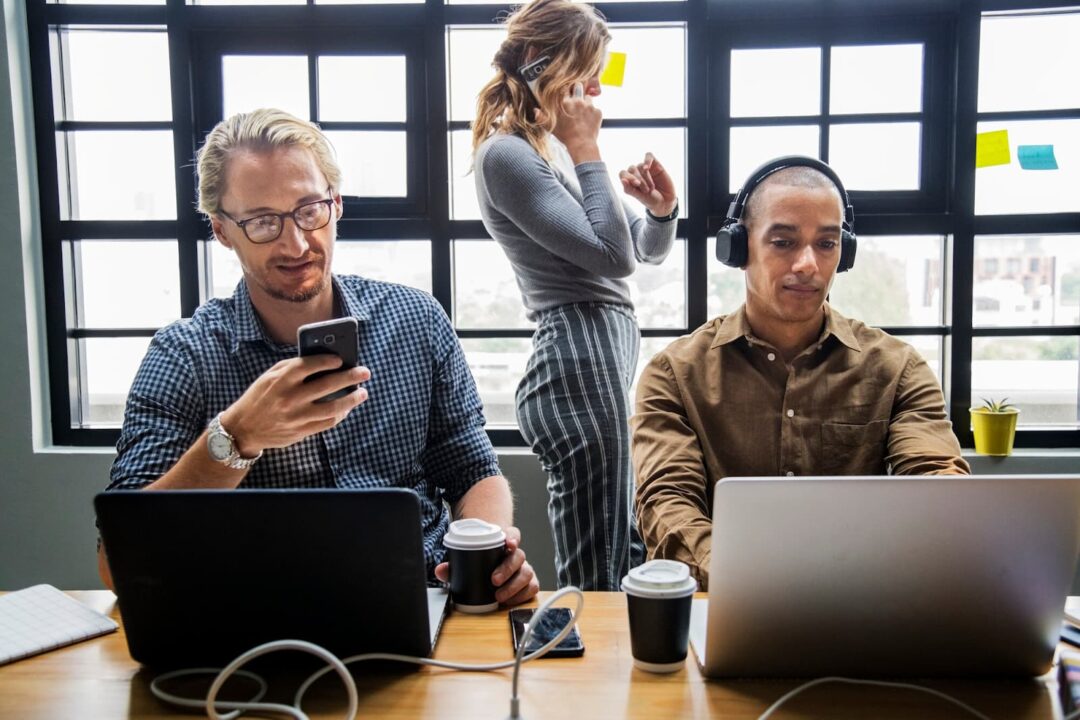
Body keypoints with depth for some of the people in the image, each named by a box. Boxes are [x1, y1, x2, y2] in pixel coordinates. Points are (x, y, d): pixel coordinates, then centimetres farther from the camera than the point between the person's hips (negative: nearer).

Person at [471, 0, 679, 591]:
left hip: (616, 349, 10)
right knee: (597, 583, -3)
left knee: (631, 563, 16)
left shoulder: (559, 148, 18)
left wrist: (662, 208, 1)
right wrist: (587, 151, -7)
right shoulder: (506, 154, -9)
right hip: (578, 359, -10)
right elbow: (612, 254, -17)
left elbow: (649, 252, 22)